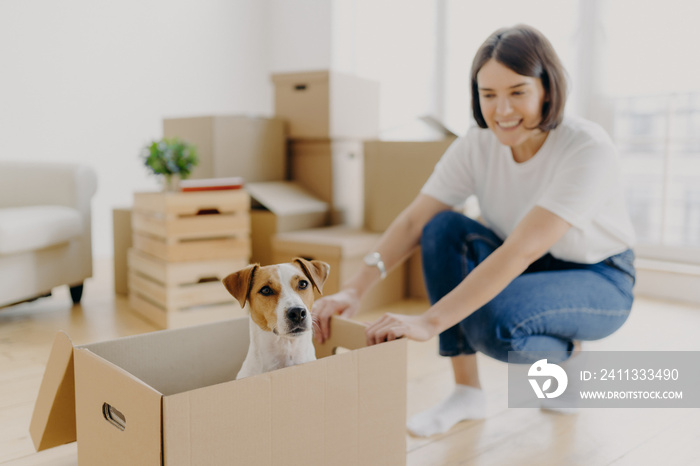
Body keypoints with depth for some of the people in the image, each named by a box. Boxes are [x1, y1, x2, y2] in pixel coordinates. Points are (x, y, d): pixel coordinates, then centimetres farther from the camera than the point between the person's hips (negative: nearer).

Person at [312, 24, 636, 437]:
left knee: (495, 319, -35)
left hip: (599, 281, -5)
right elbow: (413, 221, -18)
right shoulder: (478, 145, -14)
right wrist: (355, 290, -33)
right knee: (444, 229, -23)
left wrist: (430, 322, -45)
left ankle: (567, 353, 2)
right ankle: (467, 393, -14)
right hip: (526, 272, 5)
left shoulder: (589, 150, -28)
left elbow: (522, 249, -38)